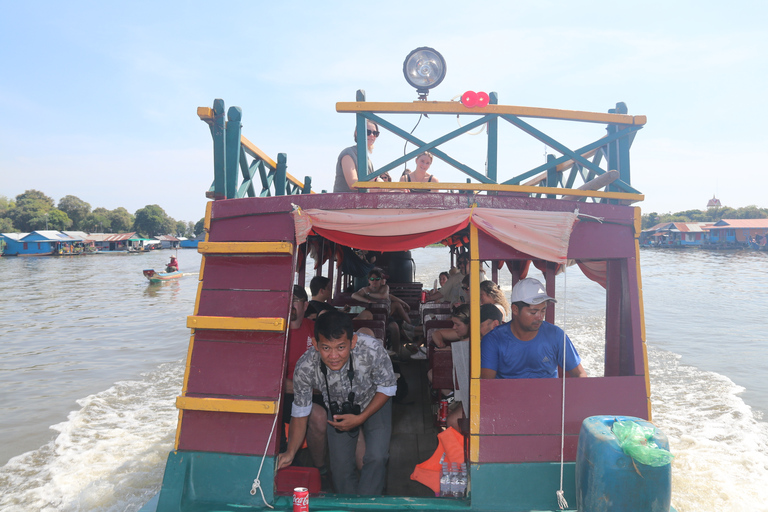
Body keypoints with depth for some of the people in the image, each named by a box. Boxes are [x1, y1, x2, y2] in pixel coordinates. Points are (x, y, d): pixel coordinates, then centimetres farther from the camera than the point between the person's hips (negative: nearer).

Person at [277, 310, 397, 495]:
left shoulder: (372, 350, -40)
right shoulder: (305, 368, -33)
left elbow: (387, 388, -19)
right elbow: (300, 414, -15)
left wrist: (360, 418, -24)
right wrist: (290, 453, -24)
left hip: (375, 403, -1)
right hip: (338, 408, 2)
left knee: (376, 458, -16)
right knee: (340, 466, 1)